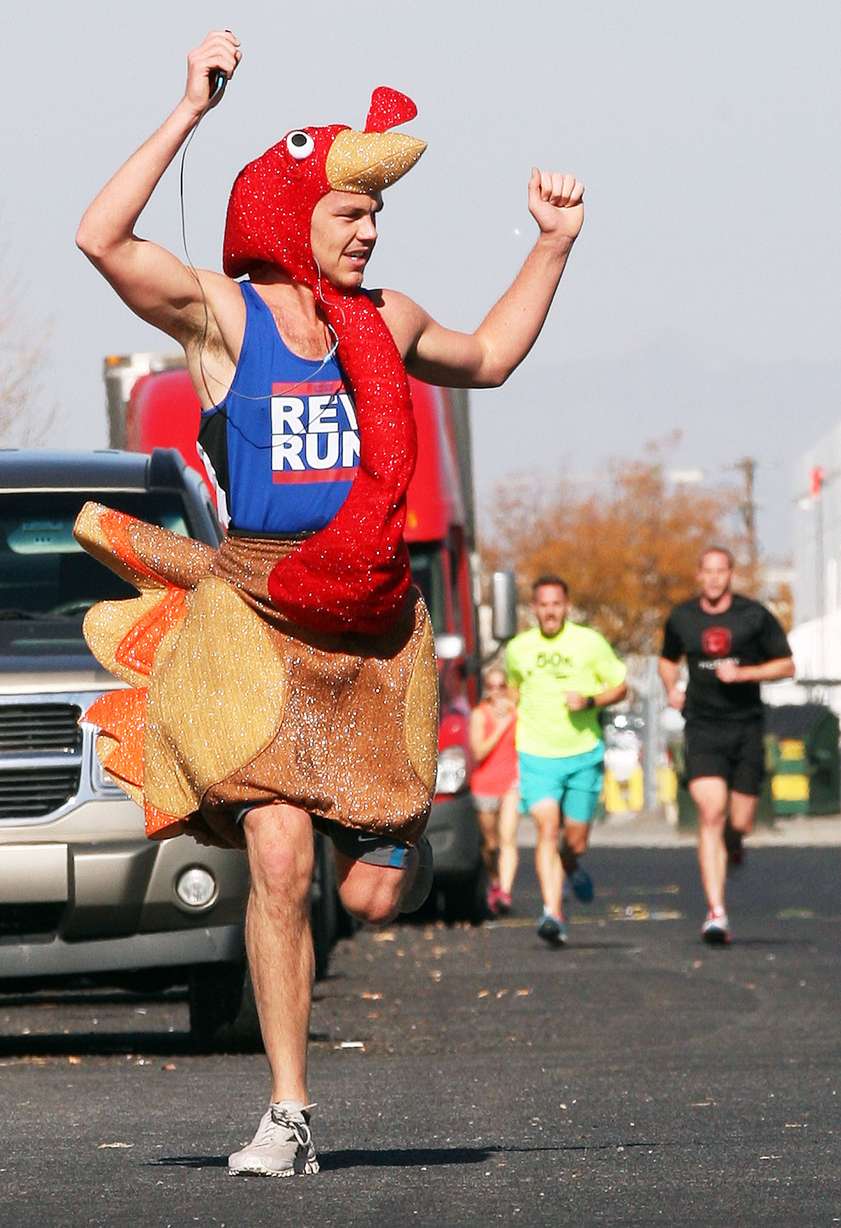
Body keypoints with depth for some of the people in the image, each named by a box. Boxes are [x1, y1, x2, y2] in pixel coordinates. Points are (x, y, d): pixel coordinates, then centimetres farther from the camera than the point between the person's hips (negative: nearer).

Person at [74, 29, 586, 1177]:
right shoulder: (219, 311, -2)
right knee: (280, 863, -15)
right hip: (256, 618, -4)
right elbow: (101, 238, -18)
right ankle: (289, 1115, -6)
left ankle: (398, 817, 41)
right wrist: (192, 111, -20)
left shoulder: (381, 321, 12)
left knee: (378, 897, 1)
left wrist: (554, 244, 24)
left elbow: (486, 357, 31)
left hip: (374, 626, 4)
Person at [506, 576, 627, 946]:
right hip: (537, 756, 0)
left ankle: (571, 867, 44)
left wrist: (590, 701, -14)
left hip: (584, 754, 0)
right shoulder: (519, 649, 5)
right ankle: (553, 915, -24)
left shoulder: (589, 642, -1)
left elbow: (620, 687, 4)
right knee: (547, 829, -18)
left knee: (576, 842, 5)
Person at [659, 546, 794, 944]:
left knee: (740, 823, 1)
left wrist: (743, 673, -13)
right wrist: (672, 688, 2)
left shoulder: (754, 616, -2)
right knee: (711, 814, -16)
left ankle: (734, 839, 43)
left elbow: (786, 665, 2)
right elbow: (668, 659, 23)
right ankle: (716, 913, -19)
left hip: (746, 728, 0)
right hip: (702, 728, 0)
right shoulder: (682, 618, 5)